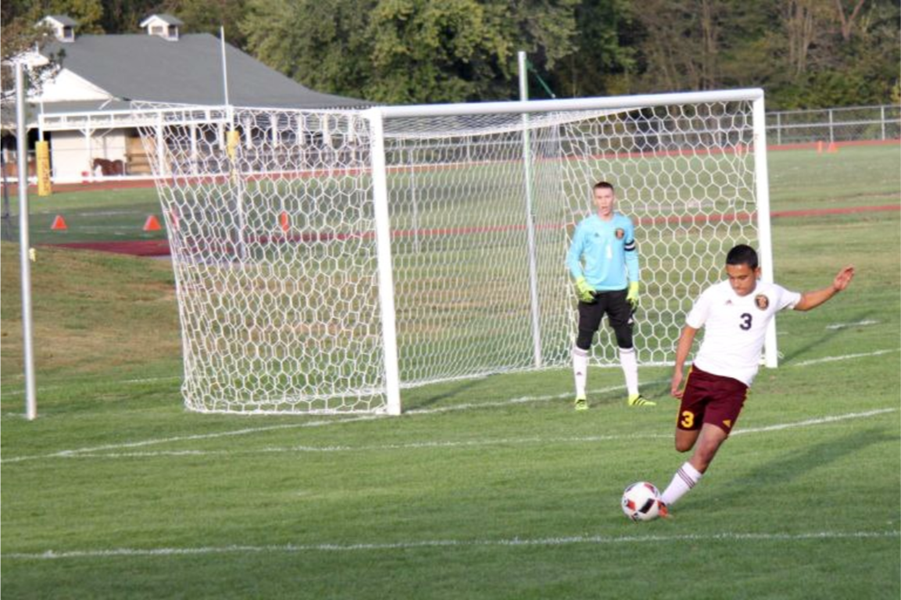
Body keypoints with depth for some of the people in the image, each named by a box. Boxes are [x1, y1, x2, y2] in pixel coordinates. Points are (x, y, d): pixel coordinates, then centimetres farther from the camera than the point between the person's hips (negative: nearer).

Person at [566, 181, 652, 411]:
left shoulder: (625, 224, 3)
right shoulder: (585, 227, -5)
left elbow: (631, 256, 11)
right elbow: (572, 258, 0)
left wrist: (634, 286, 4)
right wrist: (580, 283, -14)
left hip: (619, 291, 3)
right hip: (592, 293, -3)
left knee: (626, 341, 7)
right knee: (583, 341, -3)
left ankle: (633, 394, 13)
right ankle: (580, 396, 3)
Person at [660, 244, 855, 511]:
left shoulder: (771, 294, 1)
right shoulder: (714, 295, -5)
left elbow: (803, 301, 21)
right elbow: (689, 329, 7)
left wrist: (833, 289, 7)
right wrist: (678, 369, 1)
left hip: (734, 385, -1)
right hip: (701, 375, 1)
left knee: (706, 450, -17)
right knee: (683, 445, 10)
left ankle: (664, 502, -9)